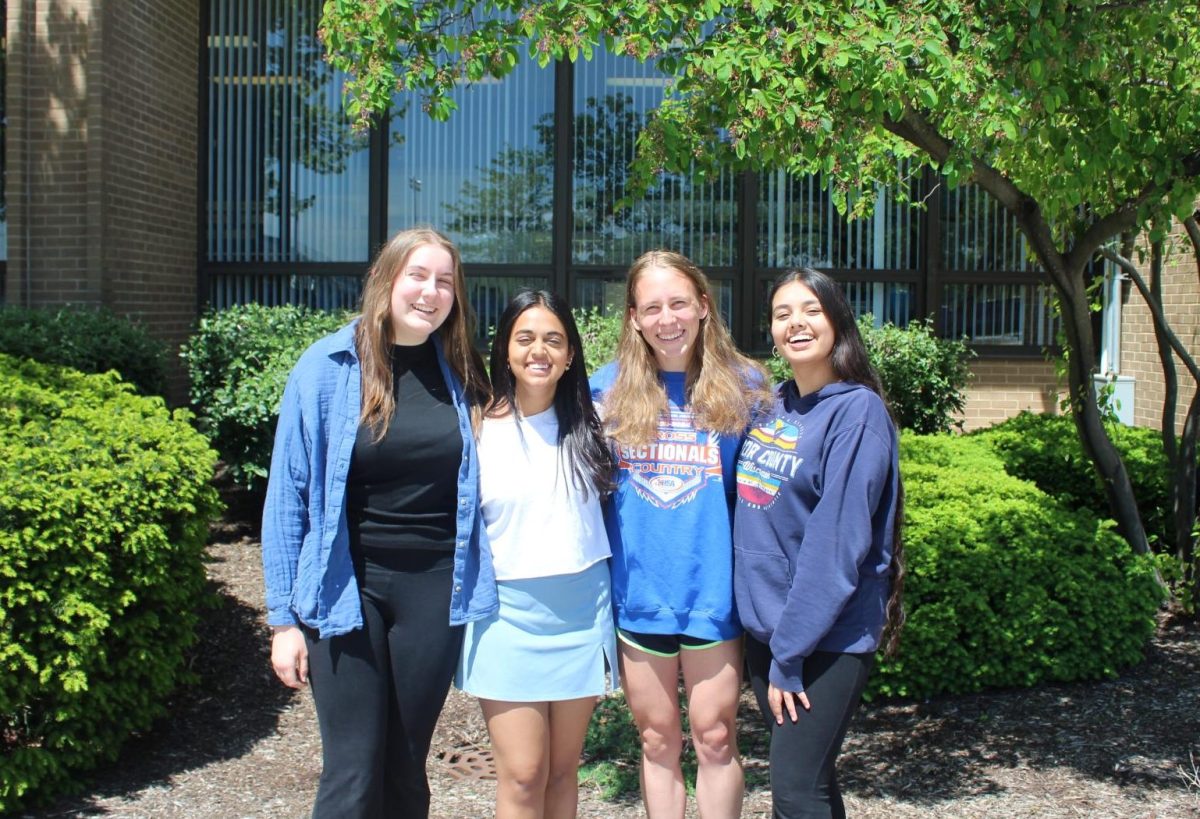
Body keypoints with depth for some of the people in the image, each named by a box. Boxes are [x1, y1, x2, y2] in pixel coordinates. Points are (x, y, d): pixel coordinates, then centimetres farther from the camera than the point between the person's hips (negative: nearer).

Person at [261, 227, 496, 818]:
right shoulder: (329, 366, -5)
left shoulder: (463, 372, 3)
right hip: (348, 587, -2)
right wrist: (284, 616, -5)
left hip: (434, 589, 3)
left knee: (406, 768, 12)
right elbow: (288, 495, -3)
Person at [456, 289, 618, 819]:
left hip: (582, 610, 2)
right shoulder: (478, 430, -4)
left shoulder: (589, 423, 3)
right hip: (508, 614, -2)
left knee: (562, 770, 11)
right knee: (523, 776, -2)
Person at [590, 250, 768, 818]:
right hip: (637, 592, 2)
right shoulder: (609, 387, 2)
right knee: (657, 739, 14)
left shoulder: (742, 386, -3)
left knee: (714, 739, 7)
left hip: (714, 591, -2)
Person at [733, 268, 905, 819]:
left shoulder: (857, 411, -13)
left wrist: (789, 654, -18)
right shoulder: (771, 405, 9)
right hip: (763, 624, 7)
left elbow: (836, 545, -18)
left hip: (827, 636, -6)